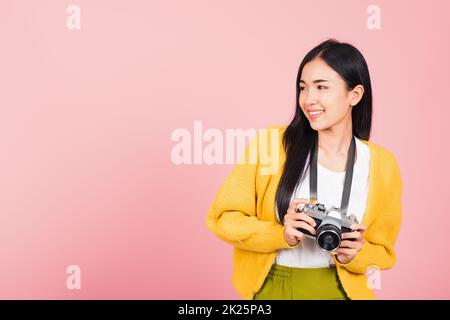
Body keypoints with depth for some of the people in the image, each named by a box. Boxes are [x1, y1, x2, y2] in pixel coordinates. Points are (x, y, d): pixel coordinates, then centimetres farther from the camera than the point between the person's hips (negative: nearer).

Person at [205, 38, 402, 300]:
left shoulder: (381, 163, -7)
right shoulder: (270, 143, -13)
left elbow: (382, 253, 2)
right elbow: (223, 218, -9)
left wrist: (354, 255, -18)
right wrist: (281, 235, -22)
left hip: (340, 289, 1)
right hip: (268, 287, 0)